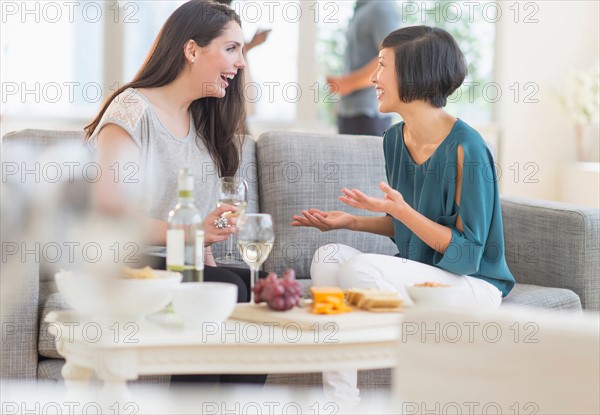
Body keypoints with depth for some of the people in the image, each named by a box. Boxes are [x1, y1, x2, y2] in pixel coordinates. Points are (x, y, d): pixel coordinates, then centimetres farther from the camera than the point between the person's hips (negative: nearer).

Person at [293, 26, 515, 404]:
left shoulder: (466, 148, -18)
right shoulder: (395, 139, 6)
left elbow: (467, 251, -17)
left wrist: (400, 209, -25)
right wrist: (351, 221, 5)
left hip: (473, 284, -7)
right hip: (420, 274, 8)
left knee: (360, 269, -28)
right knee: (329, 256, -18)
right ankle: (340, 399, -21)